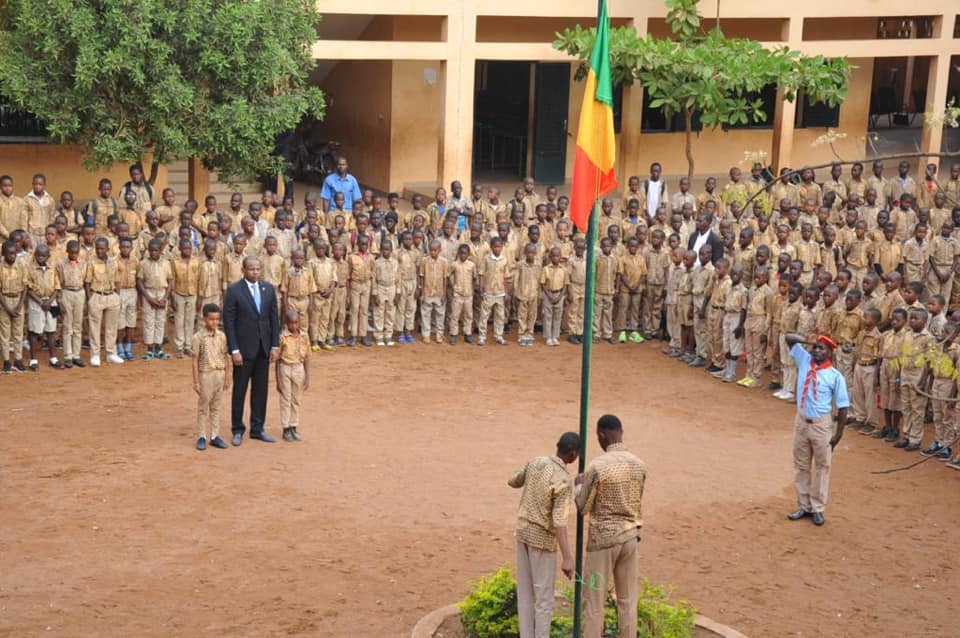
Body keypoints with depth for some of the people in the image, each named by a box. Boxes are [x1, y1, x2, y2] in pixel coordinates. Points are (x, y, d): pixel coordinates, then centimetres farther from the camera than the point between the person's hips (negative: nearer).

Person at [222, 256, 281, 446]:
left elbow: (274, 317, 7)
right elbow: (228, 321, -9)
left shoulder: (268, 288, 5)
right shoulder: (234, 290, -9)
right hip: (244, 348, -4)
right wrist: (234, 350, -13)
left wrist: (275, 345, 2)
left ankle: (257, 428, 20)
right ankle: (237, 430, 15)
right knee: (239, 390, 4)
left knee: (261, 389, 10)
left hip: (263, 348, 4)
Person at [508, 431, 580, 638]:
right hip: (543, 540, -7)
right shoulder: (564, 482, -23)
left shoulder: (536, 461, -2)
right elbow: (559, 521, -31)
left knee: (525, 594, 13)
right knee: (544, 599, 3)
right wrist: (567, 558, -35)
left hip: (523, 533, 7)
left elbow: (512, 482, 15)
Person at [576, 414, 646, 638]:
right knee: (627, 600, 12)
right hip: (630, 536, 5)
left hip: (603, 538, -5)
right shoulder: (639, 465, 0)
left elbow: (583, 508, -9)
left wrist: (579, 484, 10)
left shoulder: (597, 466, -17)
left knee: (594, 600, 6)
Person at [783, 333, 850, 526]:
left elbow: (842, 406, -11)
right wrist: (807, 340, -16)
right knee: (801, 465, 13)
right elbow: (789, 338, 1)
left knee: (822, 466, 7)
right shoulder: (804, 360, -2)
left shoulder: (835, 376, -13)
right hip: (801, 421, 4)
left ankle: (817, 508, 17)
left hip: (821, 424, -4)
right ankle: (804, 506, 25)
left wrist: (838, 433, -12)